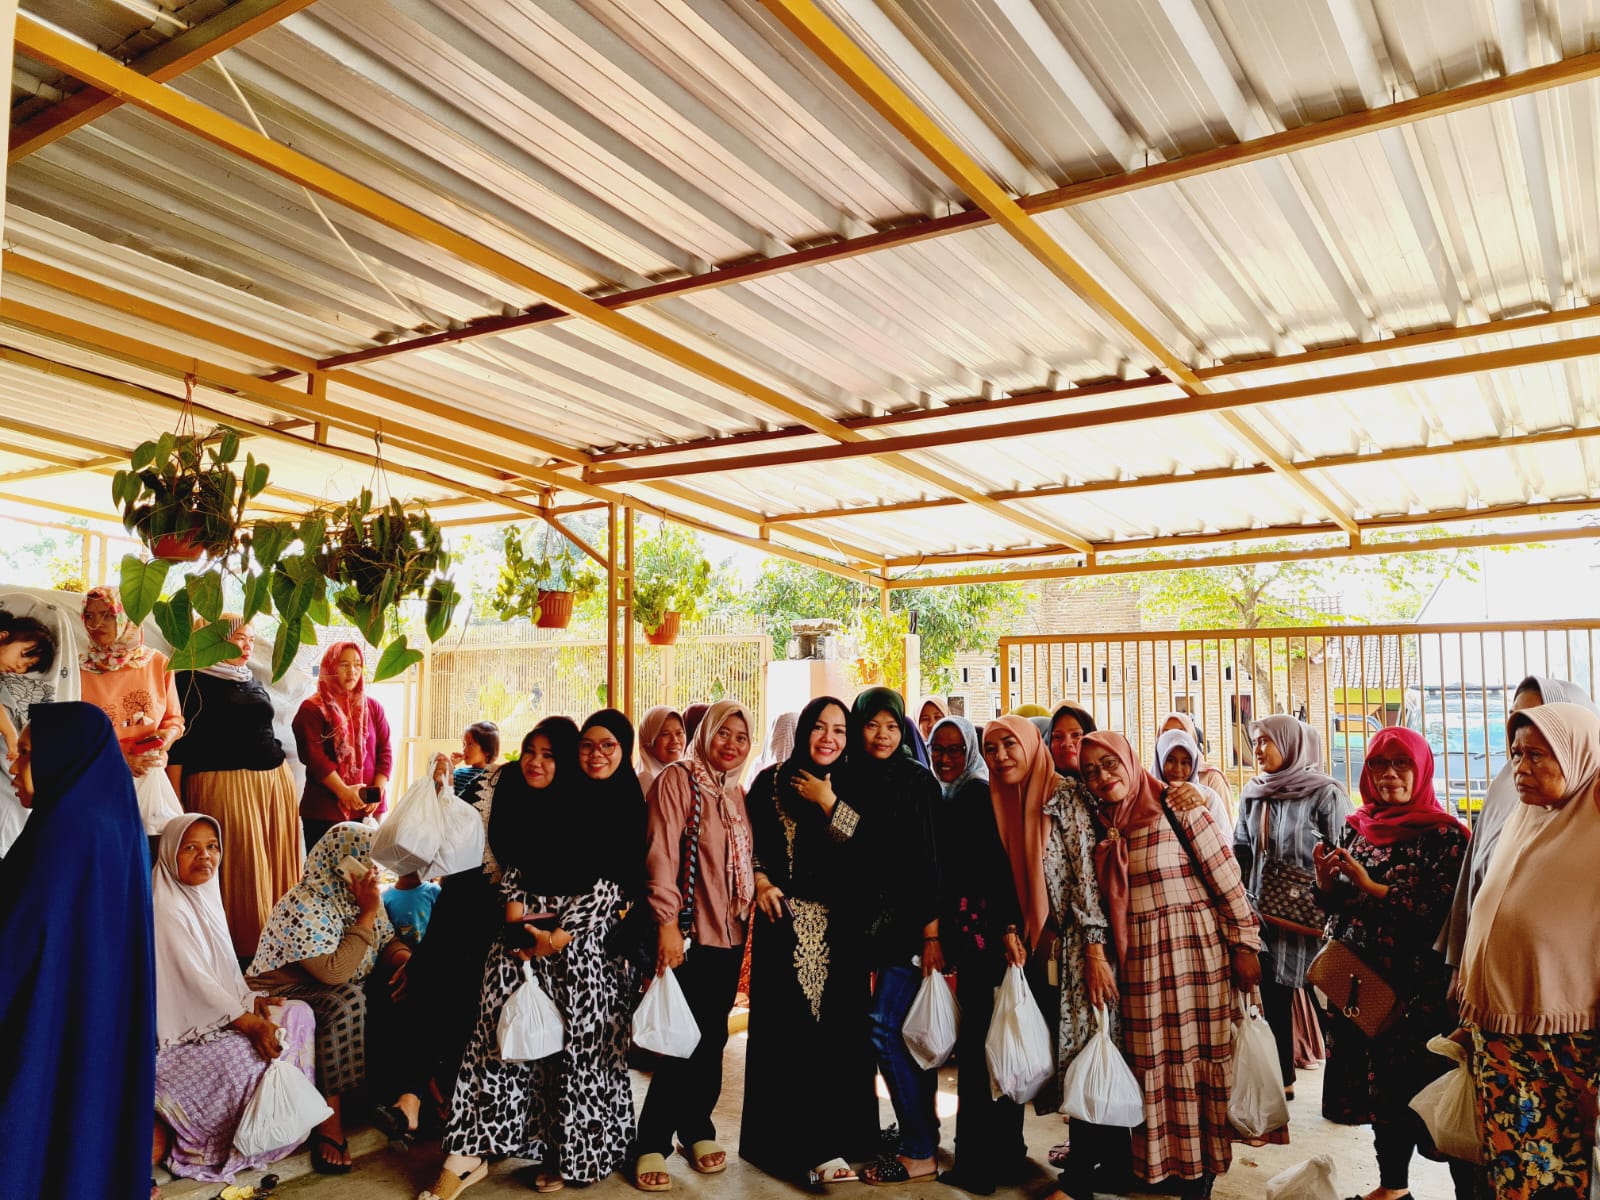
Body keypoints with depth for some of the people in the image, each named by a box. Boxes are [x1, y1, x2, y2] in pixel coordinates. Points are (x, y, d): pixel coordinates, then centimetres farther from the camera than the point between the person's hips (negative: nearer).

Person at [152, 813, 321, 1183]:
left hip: (220, 1012, 9)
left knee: (299, 1013, 0)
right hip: (183, 1029, -9)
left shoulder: (205, 897, 10)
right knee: (254, 1053, -23)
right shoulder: (168, 909, -18)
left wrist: (252, 1000, -4)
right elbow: (195, 979, -22)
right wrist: (248, 1022, -22)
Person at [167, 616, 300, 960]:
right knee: (238, 871, -5)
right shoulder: (194, 681, -2)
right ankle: (241, 951, 4)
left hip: (275, 783, 7)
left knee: (277, 867, 5)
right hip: (224, 786, -6)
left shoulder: (254, 683, 19)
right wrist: (176, 803, -14)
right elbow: (179, 743, -8)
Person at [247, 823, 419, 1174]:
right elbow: (335, 972, -32)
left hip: (349, 992, 8)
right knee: (345, 1002, -35)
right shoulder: (302, 906, -23)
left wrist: (407, 958, -18)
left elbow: (388, 942, 6)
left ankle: (407, 1089, -10)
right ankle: (330, 1120, -25)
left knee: (404, 991, -13)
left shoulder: (363, 896, 2)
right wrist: (367, 914, -27)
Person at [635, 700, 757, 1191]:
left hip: (730, 932, 6)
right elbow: (660, 852, -15)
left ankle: (697, 1128, 27)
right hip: (690, 931, -6)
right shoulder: (678, 779, -8)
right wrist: (667, 921, -20)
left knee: (713, 1037, 11)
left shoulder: (739, 793, 13)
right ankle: (651, 1143, 9)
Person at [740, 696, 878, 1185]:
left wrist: (827, 802, -9)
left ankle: (825, 1143, 13)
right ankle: (794, 1142, 12)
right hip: (784, 921, -2)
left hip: (838, 925, 2)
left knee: (836, 1028, 2)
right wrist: (761, 882, -11)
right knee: (785, 1029, 0)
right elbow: (747, 841, 4)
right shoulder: (772, 781, 1)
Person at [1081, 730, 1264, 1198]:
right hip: (1137, 961, 5)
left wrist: (1245, 946, -9)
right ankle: (1157, 1161, 25)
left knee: (1195, 1057, 4)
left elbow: (1227, 878, -9)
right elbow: (1100, 898, 15)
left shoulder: (1178, 809, -10)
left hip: (1193, 950, -4)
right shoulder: (1101, 825, 7)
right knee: (1150, 1062, 10)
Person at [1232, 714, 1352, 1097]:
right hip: (1264, 916, 5)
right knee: (1272, 998, 9)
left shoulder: (1324, 793, -8)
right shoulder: (1253, 794, 8)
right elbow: (1241, 854, 13)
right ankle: (1282, 1081, 21)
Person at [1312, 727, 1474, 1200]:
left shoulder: (1443, 834, -8)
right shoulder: (1355, 828, 8)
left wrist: (1371, 886, -19)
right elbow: (1337, 904, 13)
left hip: (1420, 986, -5)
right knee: (1381, 1083, 15)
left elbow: (1442, 912, -15)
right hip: (1361, 979, 5)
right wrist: (1325, 881, -8)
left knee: (1426, 1086, -2)